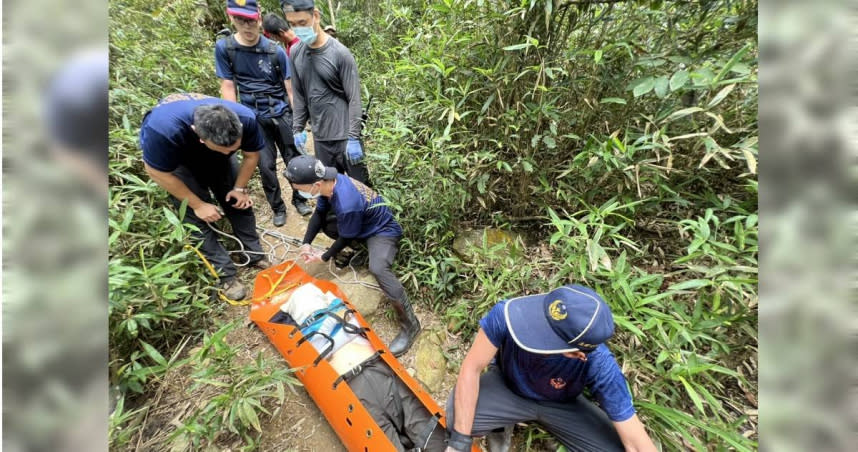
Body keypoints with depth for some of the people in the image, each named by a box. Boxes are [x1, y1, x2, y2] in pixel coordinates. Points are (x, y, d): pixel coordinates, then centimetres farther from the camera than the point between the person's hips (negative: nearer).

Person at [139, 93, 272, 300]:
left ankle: (255, 255, 14)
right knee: (197, 215, -11)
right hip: (176, 156, -3)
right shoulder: (163, 129, -41)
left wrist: (240, 188, -12)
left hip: (213, 157, 3)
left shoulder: (246, 119, -34)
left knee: (238, 202, -1)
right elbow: (158, 172, -24)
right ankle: (225, 273, -1)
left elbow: (251, 154, -14)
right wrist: (198, 204, -19)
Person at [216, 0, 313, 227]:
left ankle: (299, 199, 26)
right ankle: (278, 208, 19)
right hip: (254, 119, 0)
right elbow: (228, 86, 1)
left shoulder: (275, 51, -3)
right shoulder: (223, 48, -1)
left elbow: (290, 89, -2)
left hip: (282, 114, 0)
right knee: (266, 166, 2)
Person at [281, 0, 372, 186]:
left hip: (345, 134, -5)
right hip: (320, 136, 5)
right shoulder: (295, 53, 7)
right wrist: (297, 129, 9)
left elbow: (354, 99, -11)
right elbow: (298, 95, 13)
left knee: (359, 183, 3)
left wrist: (353, 138, -15)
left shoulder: (340, 53, -9)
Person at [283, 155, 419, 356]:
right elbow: (319, 213, 4)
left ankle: (410, 324, -22)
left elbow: (346, 237, -19)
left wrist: (324, 257, -3)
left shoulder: (346, 204, -37)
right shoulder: (330, 181, -12)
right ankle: (362, 250, 22)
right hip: (362, 223, 9)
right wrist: (306, 242, -2)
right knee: (322, 223, 8)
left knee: (377, 269, -34)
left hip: (383, 230, -9)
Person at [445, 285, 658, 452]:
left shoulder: (600, 367, -37)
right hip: (507, 387, 0)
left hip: (561, 406, 1)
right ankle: (501, 426, 10)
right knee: (456, 416, -27)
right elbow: (471, 368, -29)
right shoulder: (508, 313, -39)